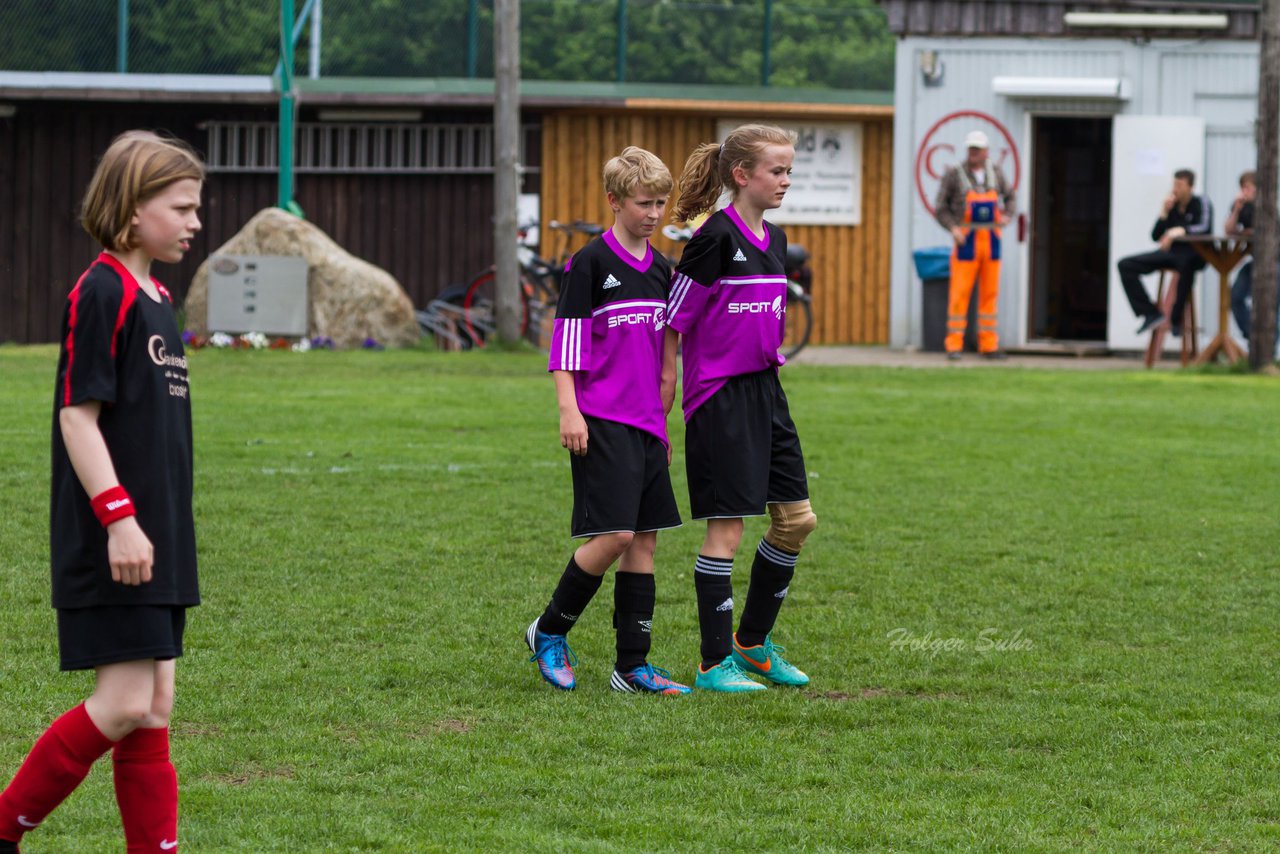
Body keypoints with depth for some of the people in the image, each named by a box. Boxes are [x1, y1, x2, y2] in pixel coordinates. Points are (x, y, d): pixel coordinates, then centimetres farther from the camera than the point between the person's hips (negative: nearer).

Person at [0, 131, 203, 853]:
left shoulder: (157, 299, 15)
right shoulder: (102, 292, -12)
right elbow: (77, 415, -16)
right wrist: (118, 518, -21)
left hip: (159, 542, 9)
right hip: (111, 544, -9)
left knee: (154, 708, 7)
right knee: (124, 706, -10)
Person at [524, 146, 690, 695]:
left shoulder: (660, 270, 14)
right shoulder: (591, 263, -6)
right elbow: (565, 338, -9)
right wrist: (569, 410, -17)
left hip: (645, 424, 7)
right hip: (602, 422, -7)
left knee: (644, 541, 5)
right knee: (614, 533, -15)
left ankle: (632, 667, 8)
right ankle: (549, 633, 4)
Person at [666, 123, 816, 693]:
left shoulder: (773, 240, 11)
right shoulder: (716, 239, -14)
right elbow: (673, 319, -11)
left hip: (765, 391, 8)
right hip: (720, 396, -8)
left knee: (797, 518, 9)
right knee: (726, 528, -5)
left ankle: (754, 642, 24)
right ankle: (716, 663, 2)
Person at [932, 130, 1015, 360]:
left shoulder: (994, 172, 6)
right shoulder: (955, 173, -7)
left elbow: (1009, 197, 20)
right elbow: (940, 208, -3)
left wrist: (1007, 217, -1)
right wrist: (953, 228, -20)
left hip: (991, 241, 4)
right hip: (966, 242, -4)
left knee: (989, 294, 5)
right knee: (960, 294, -6)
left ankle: (988, 345, 10)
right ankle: (954, 346, -2)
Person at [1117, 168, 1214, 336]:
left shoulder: (1201, 204, -6)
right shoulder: (1171, 205, 7)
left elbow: (1205, 228, -26)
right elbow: (1156, 236, 5)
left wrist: (1178, 231, -38)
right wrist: (1164, 212, -9)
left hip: (1193, 254, -6)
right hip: (1170, 253, 6)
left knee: (1186, 262, -44)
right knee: (1125, 265, -7)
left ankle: (1176, 320, -29)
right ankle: (1151, 314, -15)